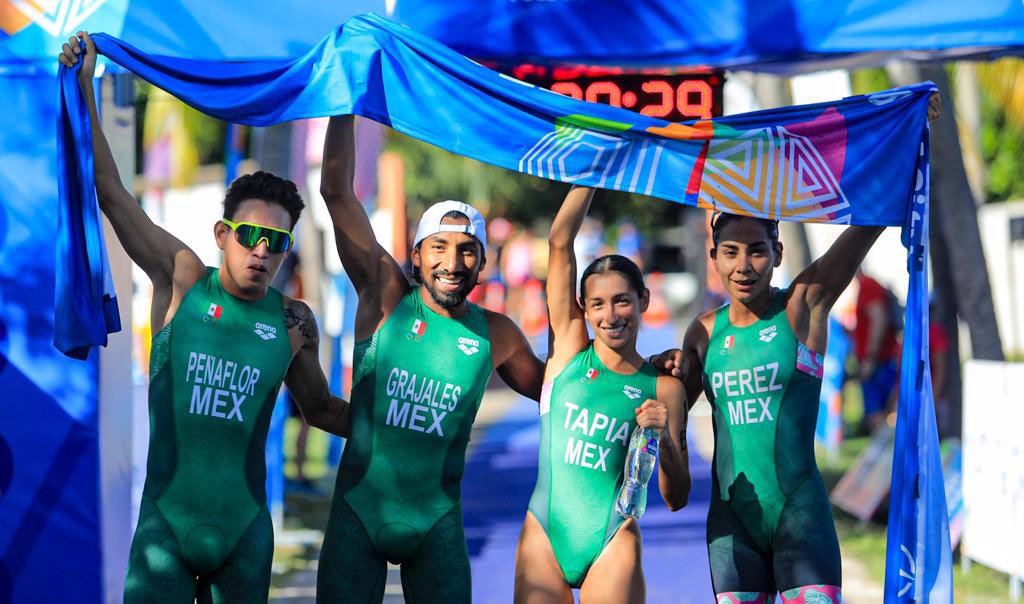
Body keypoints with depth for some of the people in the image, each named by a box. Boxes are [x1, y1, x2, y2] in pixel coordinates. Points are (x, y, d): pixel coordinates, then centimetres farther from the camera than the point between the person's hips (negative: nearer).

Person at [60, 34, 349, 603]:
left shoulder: (293, 323, 3)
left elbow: (320, 408, 20)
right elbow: (110, 193, 0)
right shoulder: (183, 280, -1)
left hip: (245, 530, 2)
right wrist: (84, 87, -2)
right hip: (165, 519, -2)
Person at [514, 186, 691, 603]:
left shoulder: (663, 388, 5)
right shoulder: (569, 348, 7)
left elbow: (676, 499, 6)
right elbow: (560, 242, 2)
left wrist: (664, 438, -10)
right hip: (545, 536, 1)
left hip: (613, 542, 0)